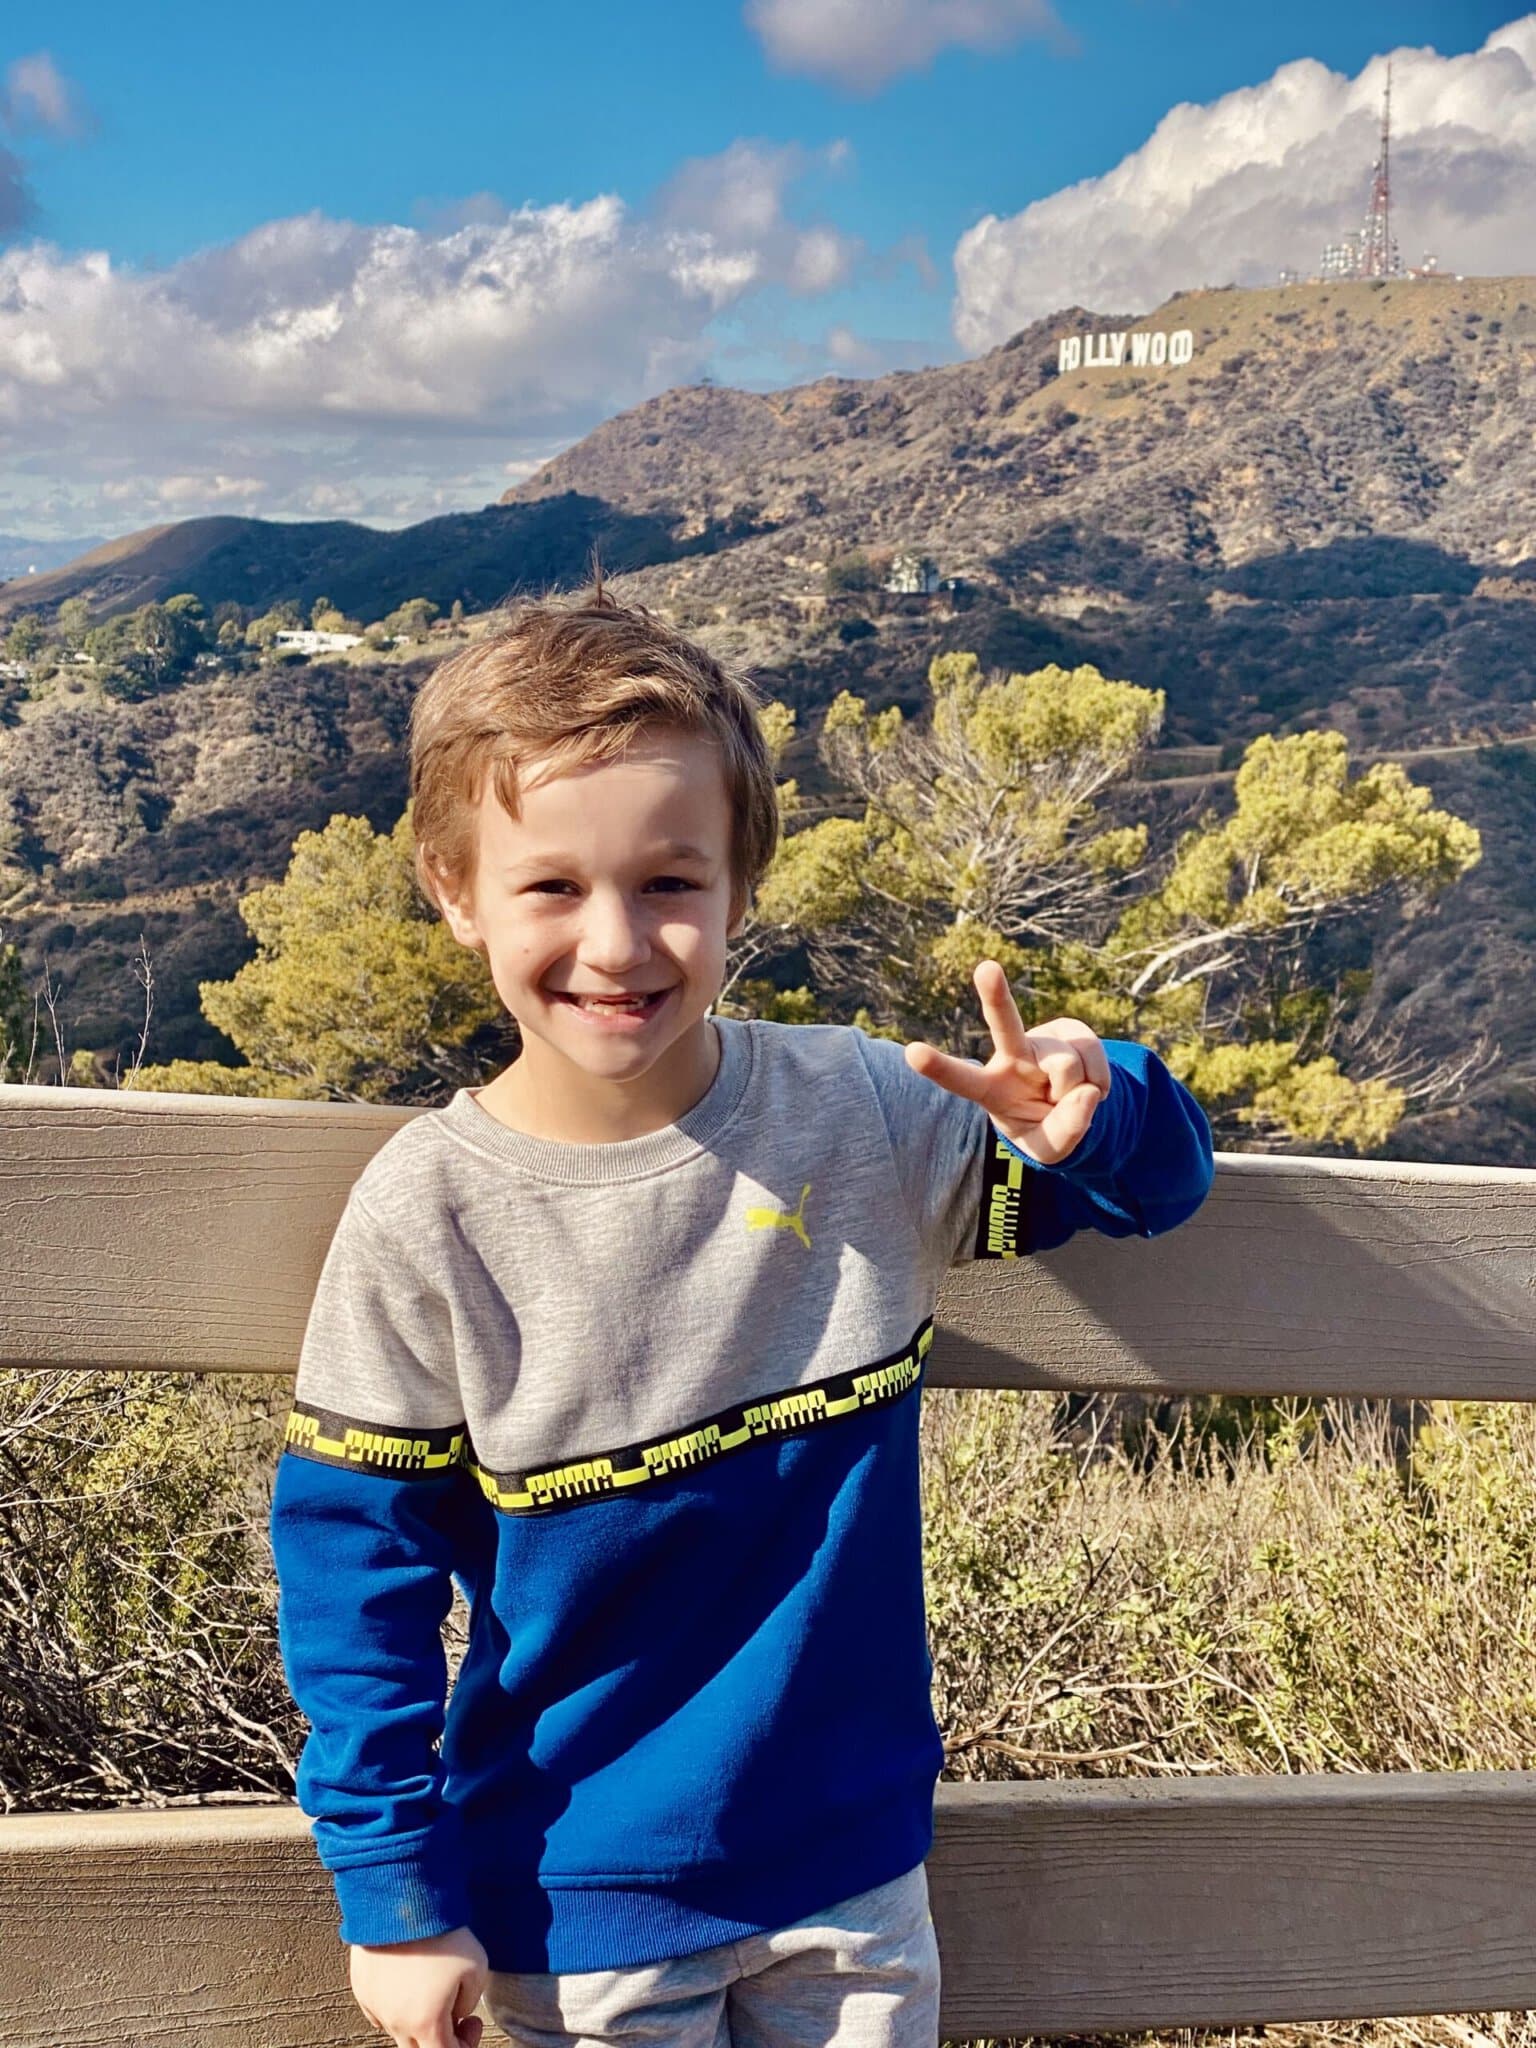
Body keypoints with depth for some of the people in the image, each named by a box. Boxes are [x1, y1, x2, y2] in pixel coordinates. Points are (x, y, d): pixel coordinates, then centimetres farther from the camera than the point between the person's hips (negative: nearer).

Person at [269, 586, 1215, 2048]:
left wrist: (1096, 1105, -22)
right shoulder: (426, 1214, -17)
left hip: (850, 1859, 2)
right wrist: (396, 1895, -7)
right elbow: (355, 1560, -9)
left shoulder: (861, 1115, -12)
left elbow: (1154, 1185, 1)